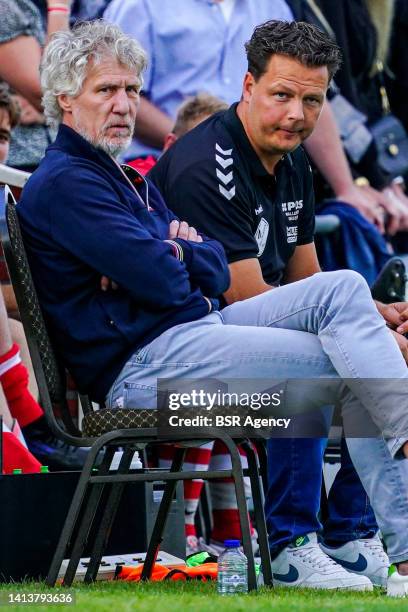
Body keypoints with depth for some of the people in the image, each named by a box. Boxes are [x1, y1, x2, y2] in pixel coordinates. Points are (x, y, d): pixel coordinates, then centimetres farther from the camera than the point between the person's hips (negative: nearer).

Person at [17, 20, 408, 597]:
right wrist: (175, 253, 6)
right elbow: (161, 280, -18)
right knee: (345, 366, -17)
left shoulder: (130, 181, 25)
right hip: (143, 365, -9)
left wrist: (179, 249, -6)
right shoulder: (61, 184, -8)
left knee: (344, 287, -9)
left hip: (202, 325, 9)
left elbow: (218, 272, 16)